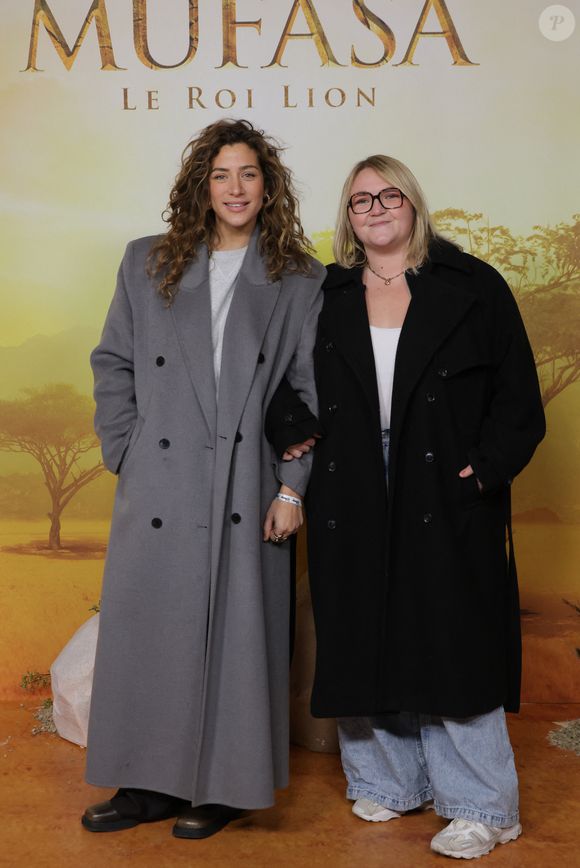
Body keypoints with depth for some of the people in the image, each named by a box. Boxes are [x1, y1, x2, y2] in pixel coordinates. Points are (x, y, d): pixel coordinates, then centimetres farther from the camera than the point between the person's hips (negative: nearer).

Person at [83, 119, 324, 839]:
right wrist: (124, 452, 0)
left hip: (246, 494, -1)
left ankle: (222, 786, 20)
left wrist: (293, 487, -6)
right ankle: (149, 781, 22)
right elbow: (113, 364, 12)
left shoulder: (300, 281, 5)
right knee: (148, 631, 6)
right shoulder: (147, 265, 11)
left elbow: (313, 392, 1)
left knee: (235, 635, 4)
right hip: (158, 491, 2)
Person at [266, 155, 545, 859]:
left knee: (450, 643, -1)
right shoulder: (325, 296, 10)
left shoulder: (473, 286, 3)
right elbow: (281, 382, 16)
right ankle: (388, 781, 25)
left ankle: (479, 807, 12)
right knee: (366, 641, 8)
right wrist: (290, 432, -3)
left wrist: (486, 466, -10)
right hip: (352, 502, 3)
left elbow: (517, 393, 0)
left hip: (445, 500, -3)